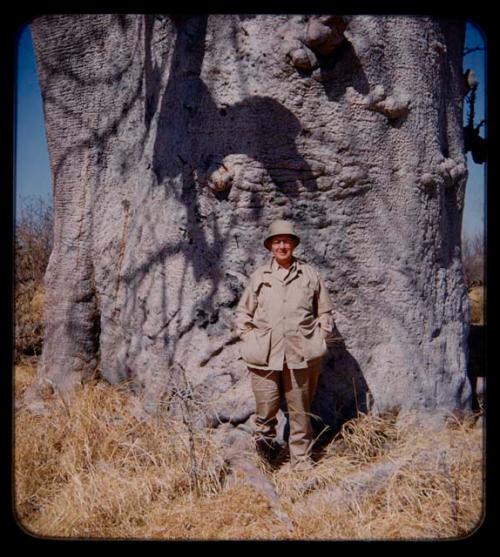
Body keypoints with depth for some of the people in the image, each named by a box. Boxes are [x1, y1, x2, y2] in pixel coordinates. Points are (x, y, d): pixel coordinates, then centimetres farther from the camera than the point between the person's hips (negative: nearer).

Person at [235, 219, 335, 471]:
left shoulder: (310, 275, 8)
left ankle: (302, 462, 20)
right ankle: (264, 438, 30)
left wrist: (320, 341, 5)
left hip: (300, 355, 0)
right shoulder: (259, 276, 9)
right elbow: (243, 312, 15)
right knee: (266, 406, 0)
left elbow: (325, 312, 14)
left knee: (300, 411, 7)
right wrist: (250, 340, 4)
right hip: (265, 356, 0)